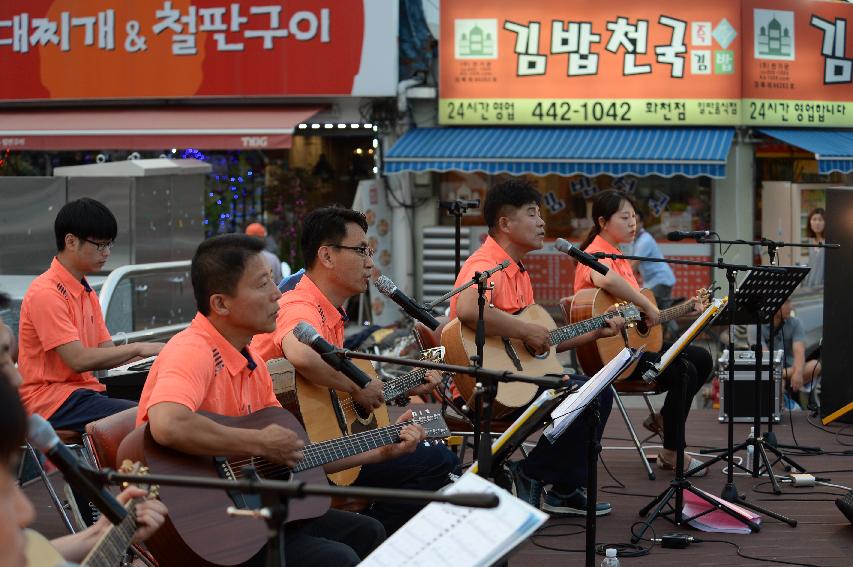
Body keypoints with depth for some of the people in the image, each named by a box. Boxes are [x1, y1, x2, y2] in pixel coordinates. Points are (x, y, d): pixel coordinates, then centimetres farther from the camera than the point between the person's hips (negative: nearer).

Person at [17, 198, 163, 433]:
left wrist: (152, 352, -5)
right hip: (50, 399, -9)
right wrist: (138, 348, -15)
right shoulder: (46, 293, -11)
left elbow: (107, 353, 11)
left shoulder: (87, 293, 19)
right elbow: (79, 360, -18)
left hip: (83, 391, 9)